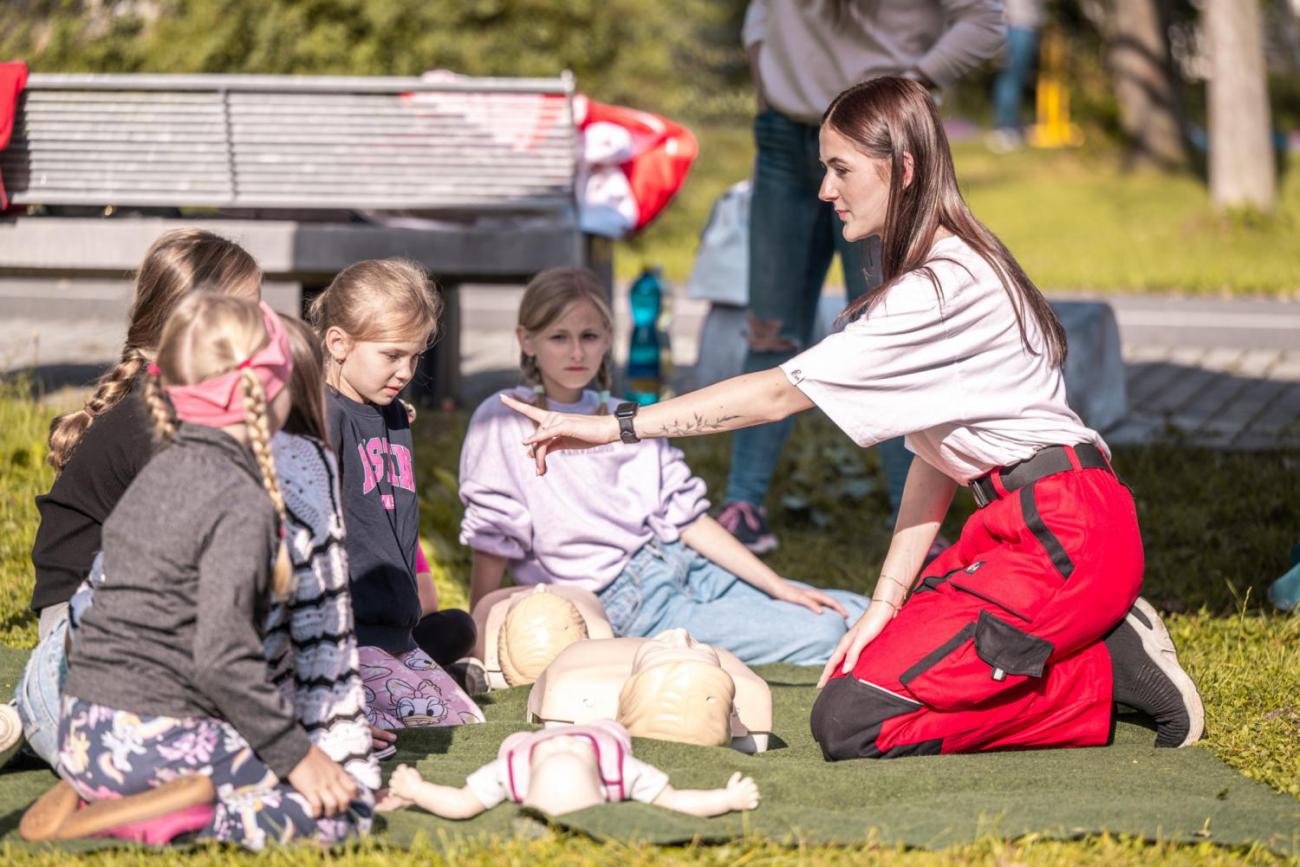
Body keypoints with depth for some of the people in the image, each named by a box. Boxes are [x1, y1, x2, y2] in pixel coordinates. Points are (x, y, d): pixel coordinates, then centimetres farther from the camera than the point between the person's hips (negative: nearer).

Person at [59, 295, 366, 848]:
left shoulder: (158, 475, 14)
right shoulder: (241, 503, -14)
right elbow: (222, 658, -21)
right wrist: (297, 754, -12)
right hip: (156, 738, -8)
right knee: (335, 810, 0)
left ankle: (85, 797, 7)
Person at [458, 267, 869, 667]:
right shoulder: (503, 422, -7)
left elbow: (687, 520, 10)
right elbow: (491, 545, -8)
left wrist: (779, 587, 3)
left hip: (683, 565, 6)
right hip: (626, 602, -6)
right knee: (821, 635, -16)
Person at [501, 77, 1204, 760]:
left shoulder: (944, 289, -17)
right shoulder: (950, 272, 15)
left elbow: (783, 392, -19)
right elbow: (939, 453, 13)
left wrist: (617, 426, -17)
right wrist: (888, 600, 6)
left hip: (1063, 538, -10)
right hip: (1018, 522, 10)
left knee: (850, 722, -15)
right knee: (852, 673, 5)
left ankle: (1111, 671, -7)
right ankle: (1099, 634, 6)